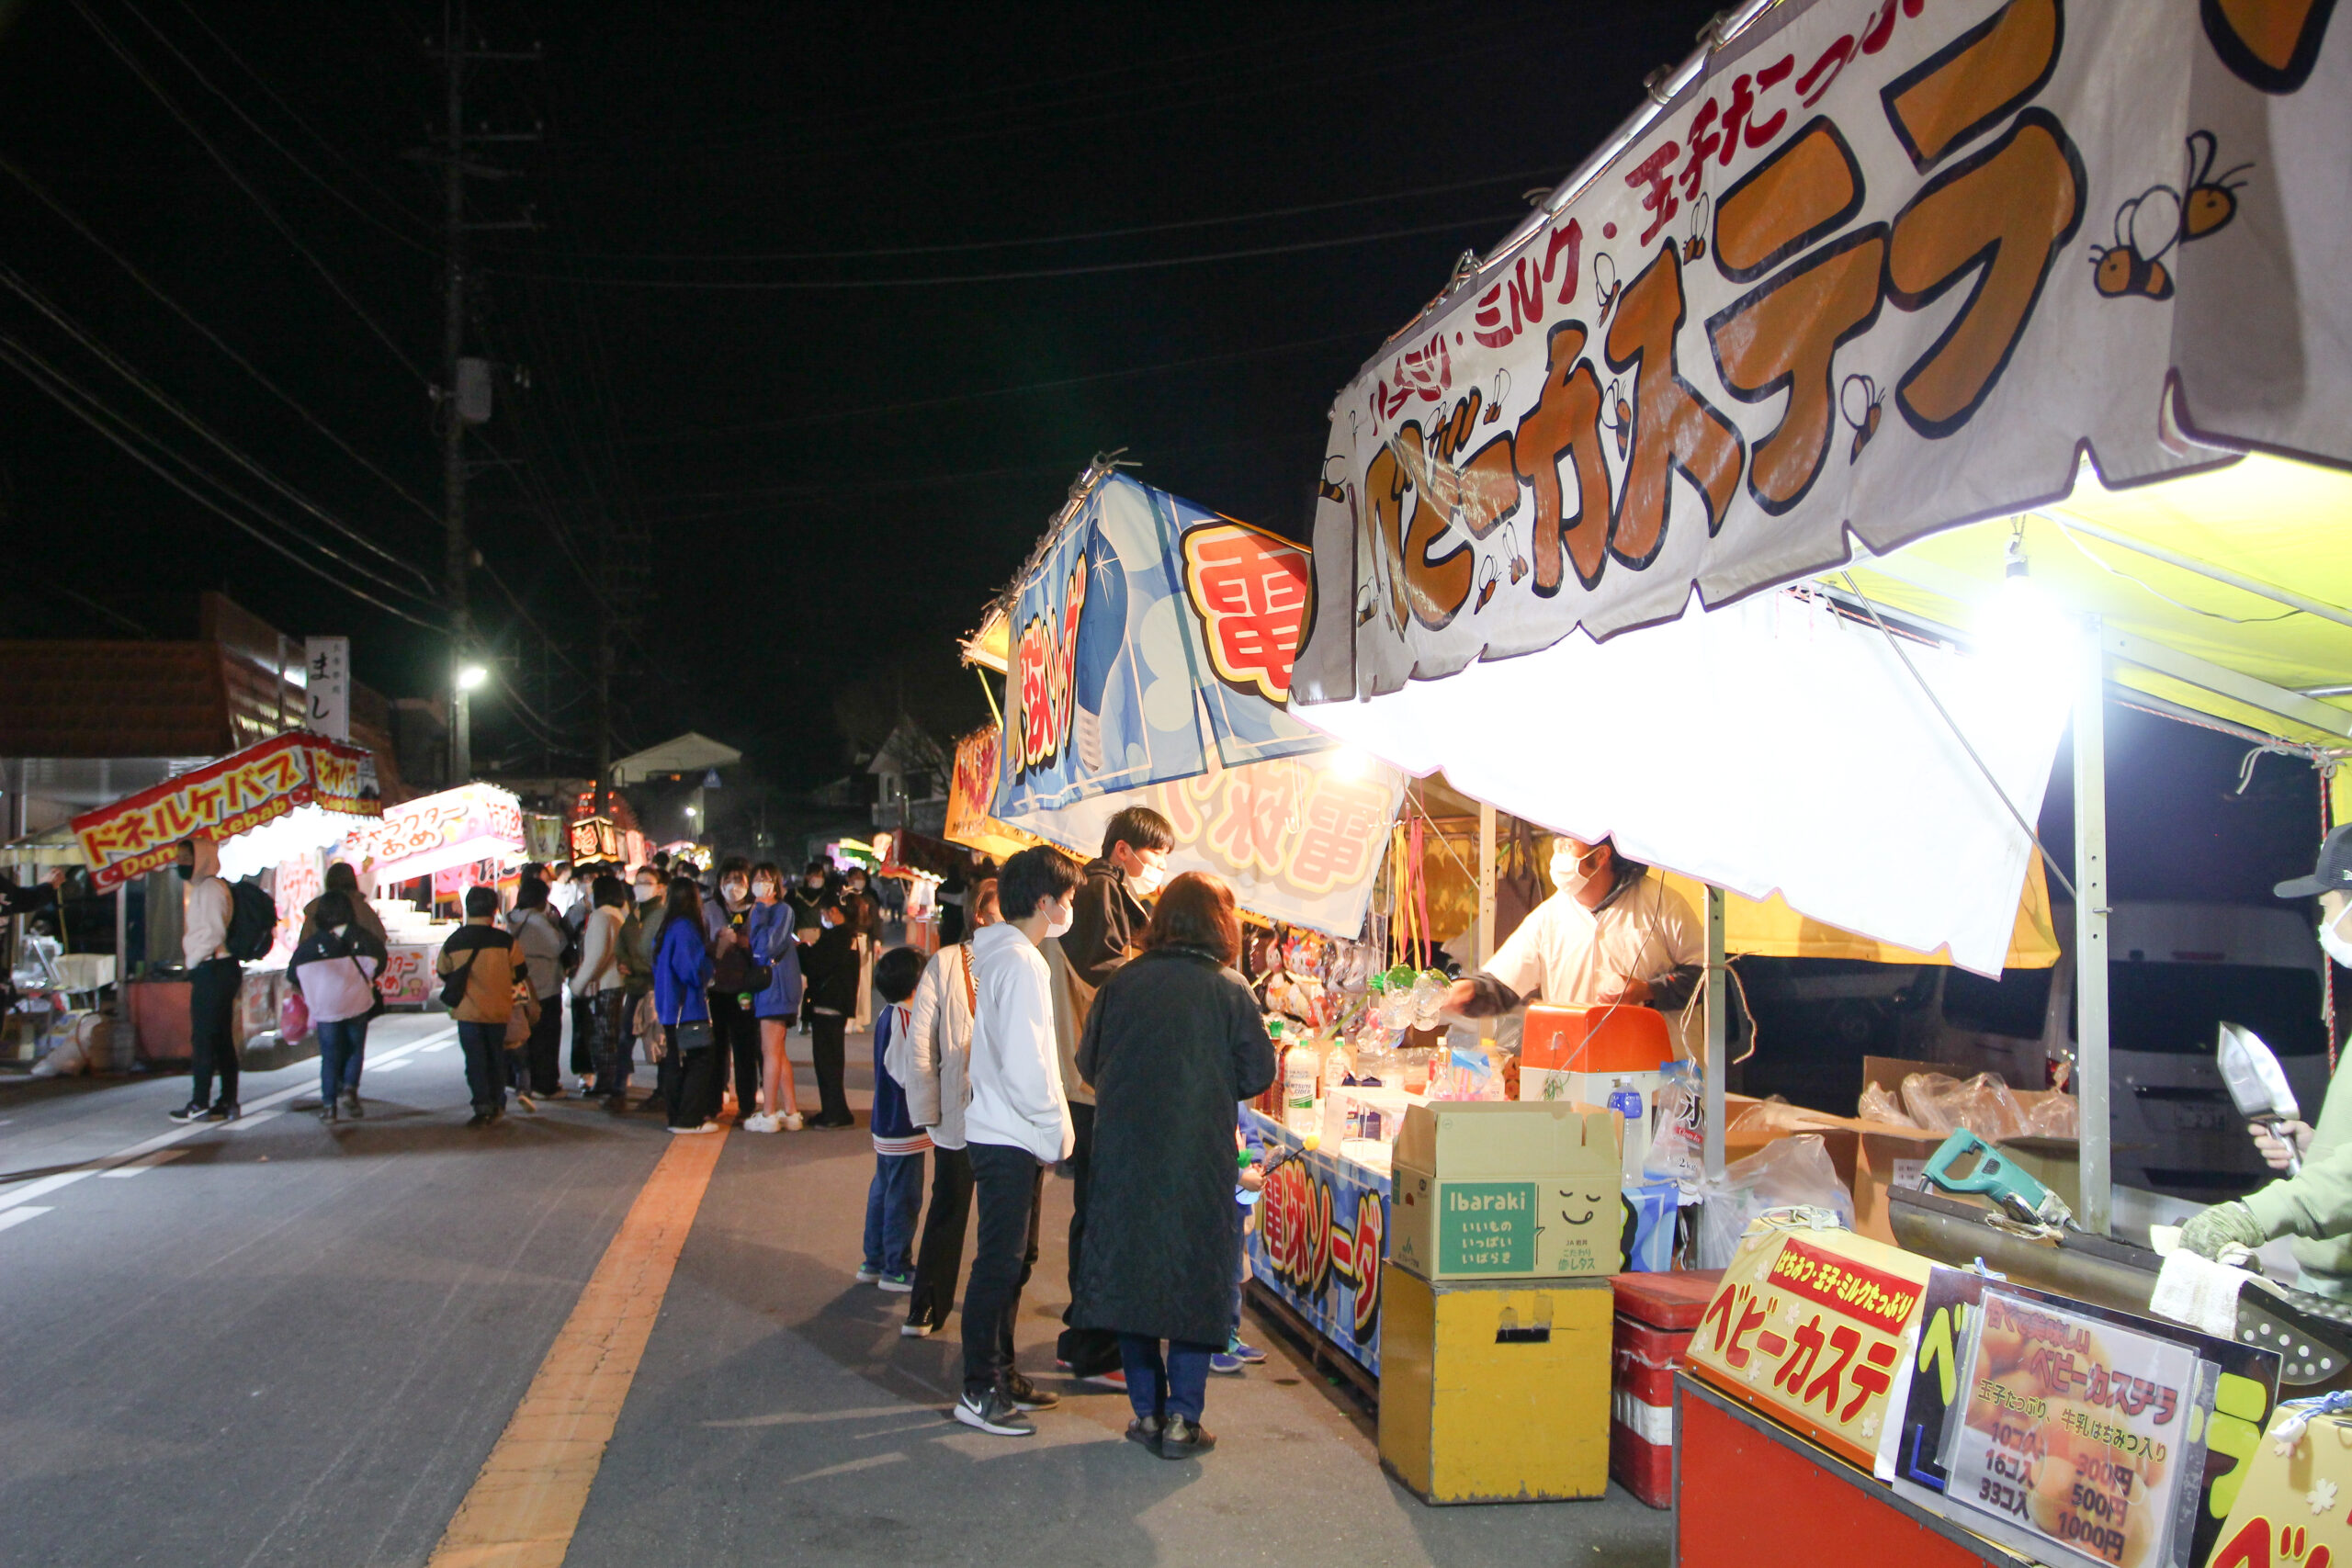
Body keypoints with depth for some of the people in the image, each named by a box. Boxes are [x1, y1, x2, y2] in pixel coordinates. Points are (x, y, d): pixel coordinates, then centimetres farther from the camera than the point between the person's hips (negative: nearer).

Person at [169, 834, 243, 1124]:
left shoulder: (209, 888, -12)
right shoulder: (205, 888, 20)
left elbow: (215, 932, -20)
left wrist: (192, 961, -11)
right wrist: (193, 961, 13)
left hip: (212, 969, -10)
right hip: (222, 969, 10)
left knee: (202, 1038, -7)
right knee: (223, 1039, 10)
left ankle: (199, 1104, -5)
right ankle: (228, 1103, 13)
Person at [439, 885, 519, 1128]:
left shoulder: (453, 942, -6)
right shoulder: (505, 941, -8)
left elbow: (443, 973, 8)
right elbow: (518, 975, 2)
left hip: (467, 1011, -1)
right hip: (499, 1010, 1)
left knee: (475, 1060, 4)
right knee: (497, 1058, 16)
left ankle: (483, 1108, -4)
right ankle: (497, 1106, 24)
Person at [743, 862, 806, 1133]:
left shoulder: (783, 910, -10)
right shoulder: (759, 911, 16)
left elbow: (769, 945, -19)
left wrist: (760, 912, -13)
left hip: (776, 984, -9)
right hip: (764, 985, 9)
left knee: (771, 1052, -6)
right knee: (778, 1053, 10)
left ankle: (768, 1115, -2)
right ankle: (791, 1113, 14)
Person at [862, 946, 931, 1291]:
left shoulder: (887, 1016, 8)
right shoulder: (906, 1022, -22)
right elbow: (913, 1074, -25)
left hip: (886, 1122, 10)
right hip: (904, 1126, -10)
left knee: (883, 1190, 18)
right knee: (903, 1196, 0)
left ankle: (875, 1261, 28)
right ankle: (896, 1269, 8)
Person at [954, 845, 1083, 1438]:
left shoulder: (1002, 954, 13)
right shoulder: (1020, 962, -18)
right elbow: (1024, 1065, -22)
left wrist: (1051, 1127, 16)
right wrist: (1056, 1129, -13)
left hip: (1008, 1134, 10)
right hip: (1009, 1138, -10)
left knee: (1013, 1260, 17)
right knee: (1000, 1264, -3)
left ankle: (1001, 1374, 27)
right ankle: (979, 1393, 5)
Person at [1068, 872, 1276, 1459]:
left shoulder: (1121, 982, -1)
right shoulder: (1229, 989, -7)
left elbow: (1088, 1063, 6)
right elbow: (1258, 1073, -3)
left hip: (1123, 1153, 2)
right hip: (1199, 1158, -2)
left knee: (1130, 1272, 12)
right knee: (1196, 1280, 7)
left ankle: (1147, 1411, 18)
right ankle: (1181, 1420, 7)